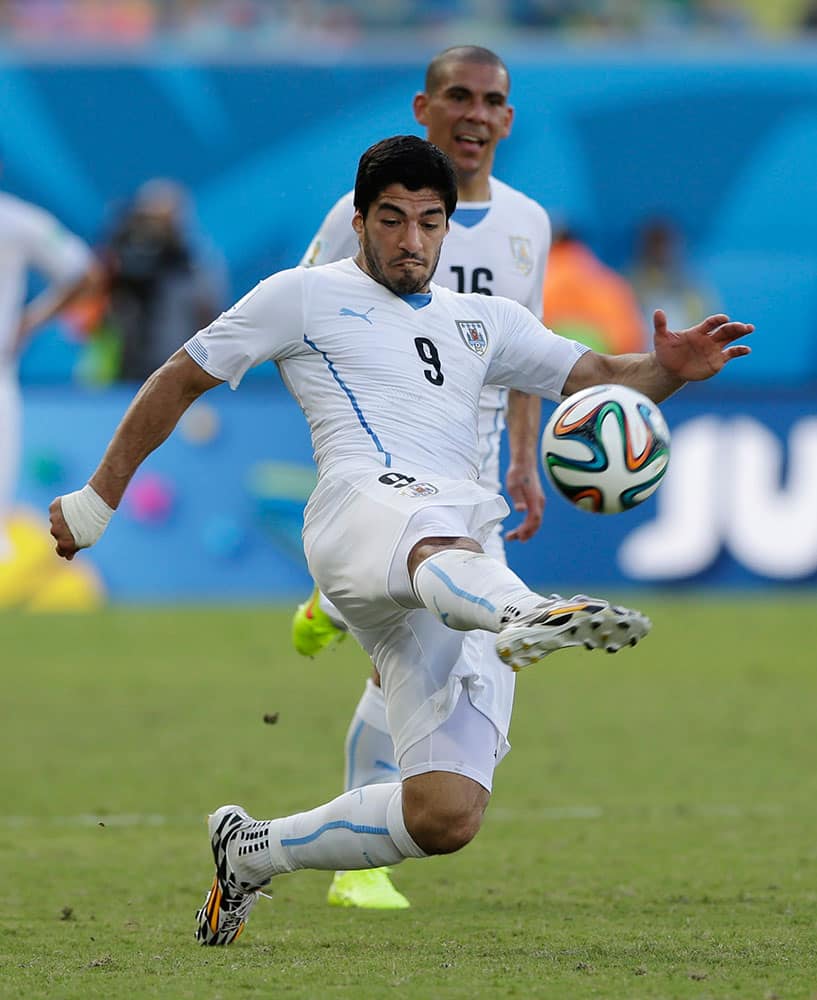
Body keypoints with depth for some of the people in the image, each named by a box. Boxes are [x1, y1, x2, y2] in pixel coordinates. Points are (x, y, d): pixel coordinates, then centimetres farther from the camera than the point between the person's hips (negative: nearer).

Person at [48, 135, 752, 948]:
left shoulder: (482, 320, 30)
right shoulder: (306, 296, 17)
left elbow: (596, 378, 25)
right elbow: (181, 379, 21)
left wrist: (668, 368, 3)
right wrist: (99, 498, 19)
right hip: (364, 503, -5)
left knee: (446, 817, -11)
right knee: (438, 544, -46)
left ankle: (251, 850, 10)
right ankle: (525, 615, -82)